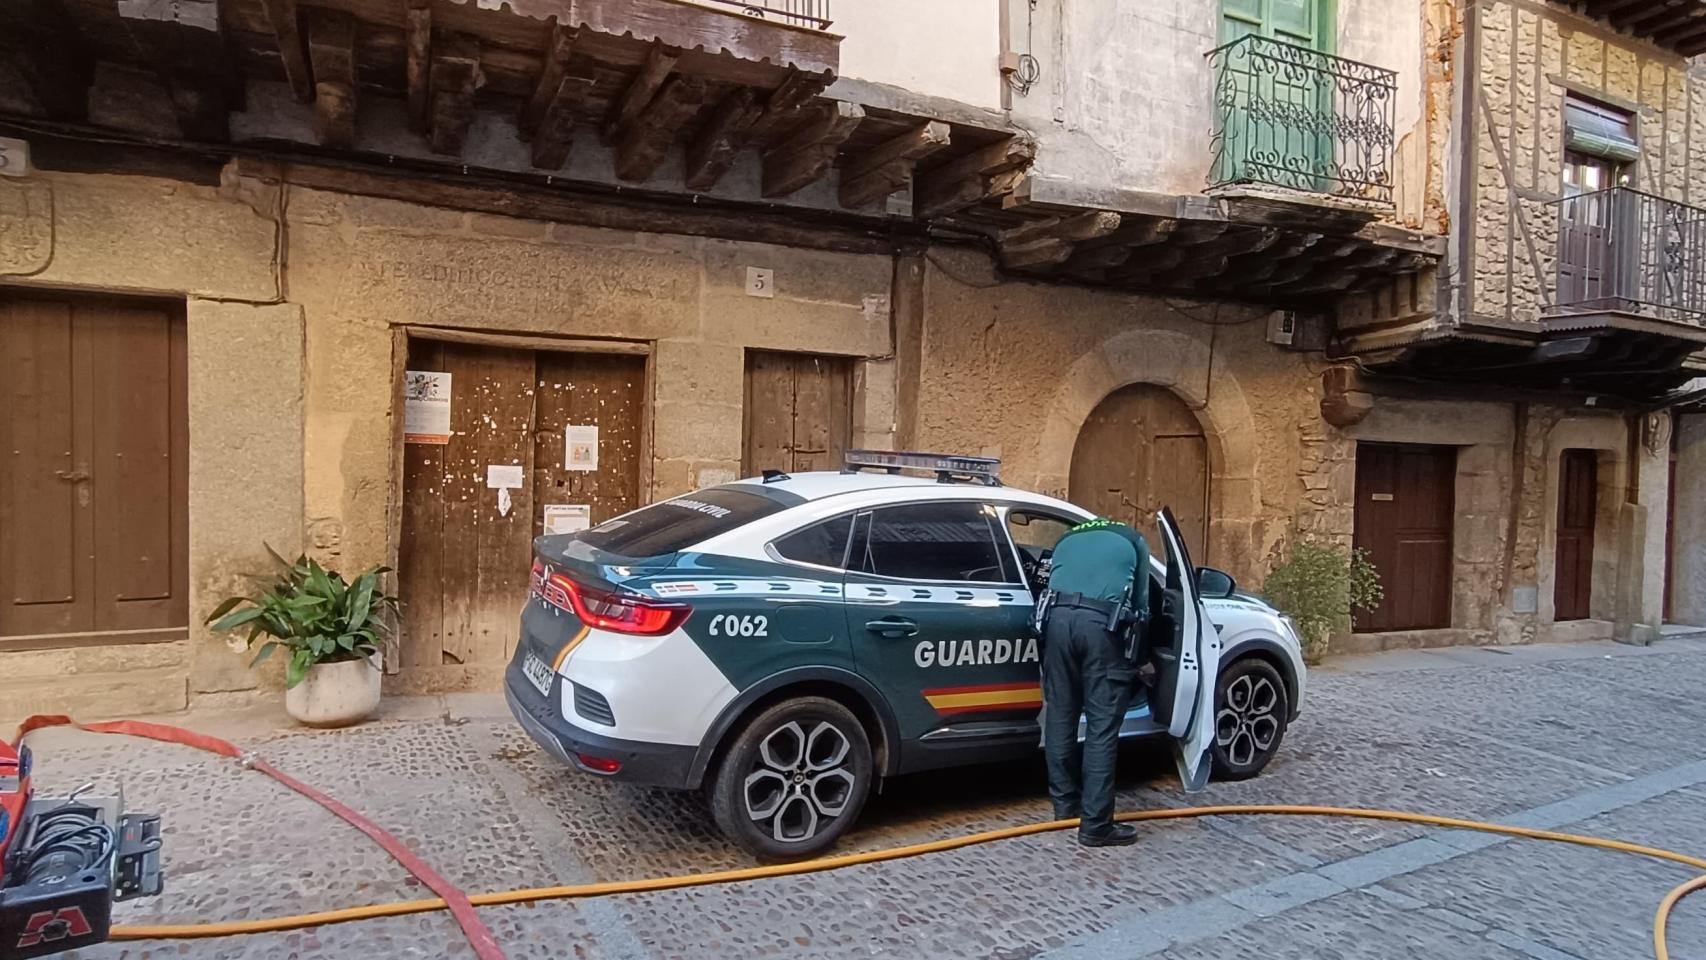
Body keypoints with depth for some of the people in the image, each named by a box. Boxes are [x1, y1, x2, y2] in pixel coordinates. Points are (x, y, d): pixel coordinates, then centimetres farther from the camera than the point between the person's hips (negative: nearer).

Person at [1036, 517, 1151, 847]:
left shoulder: (1067, 539, 33)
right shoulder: (1133, 540, 26)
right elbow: (1140, 603, 24)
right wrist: (1135, 658, 33)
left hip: (1059, 618, 3)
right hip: (1103, 624, -3)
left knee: (1060, 717, 14)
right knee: (1102, 726, 1)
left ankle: (1065, 804, 27)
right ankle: (1095, 825, 3)